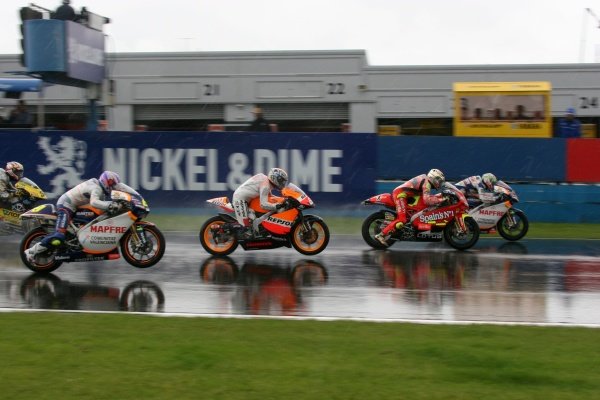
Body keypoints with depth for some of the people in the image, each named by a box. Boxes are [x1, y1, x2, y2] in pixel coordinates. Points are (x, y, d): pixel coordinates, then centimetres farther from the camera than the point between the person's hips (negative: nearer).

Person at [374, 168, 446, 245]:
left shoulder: (424, 179, 21)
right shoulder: (426, 183, -8)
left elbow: (426, 196, 26)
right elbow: (426, 200, -20)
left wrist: (440, 195, 18)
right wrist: (440, 200, -18)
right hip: (400, 194, -10)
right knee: (401, 220, -21)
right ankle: (381, 235, -22)